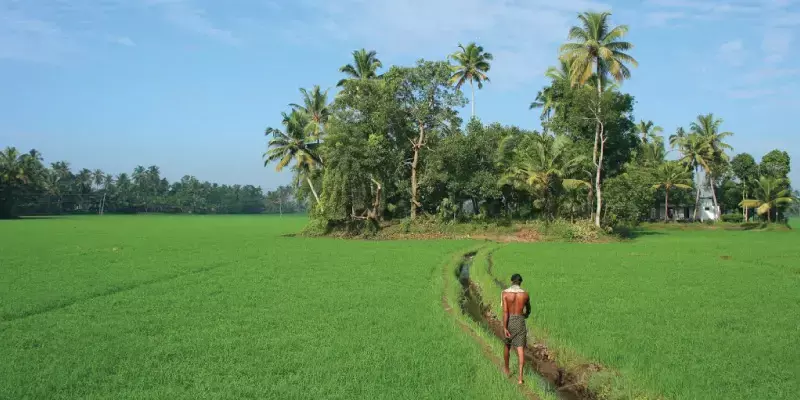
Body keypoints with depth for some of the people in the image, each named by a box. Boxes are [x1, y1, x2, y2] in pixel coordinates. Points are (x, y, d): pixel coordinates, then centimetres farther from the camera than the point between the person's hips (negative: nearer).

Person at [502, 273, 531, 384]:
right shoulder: (525, 294, -5)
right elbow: (528, 309, 13)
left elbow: (505, 311, -18)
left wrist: (504, 328, -18)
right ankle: (520, 377, -9)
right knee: (520, 349, 0)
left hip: (508, 322, 0)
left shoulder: (505, 293, -12)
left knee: (507, 346, 22)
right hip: (520, 322, 0)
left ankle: (507, 370, 40)